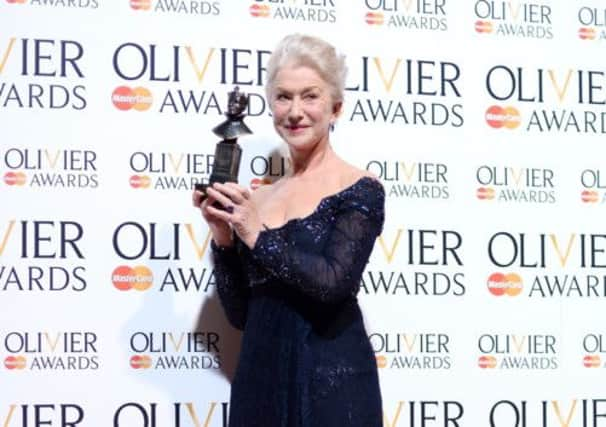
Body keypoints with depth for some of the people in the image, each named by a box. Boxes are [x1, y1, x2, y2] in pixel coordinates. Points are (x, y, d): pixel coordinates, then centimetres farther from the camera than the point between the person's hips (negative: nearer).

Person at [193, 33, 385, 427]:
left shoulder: (360, 190, -4)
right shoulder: (257, 200, 9)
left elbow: (334, 283, -18)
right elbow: (241, 313, 9)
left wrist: (258, 237, -12)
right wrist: (223, 237, -2)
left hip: (331, 382, -5)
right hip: (259, 380, 5)